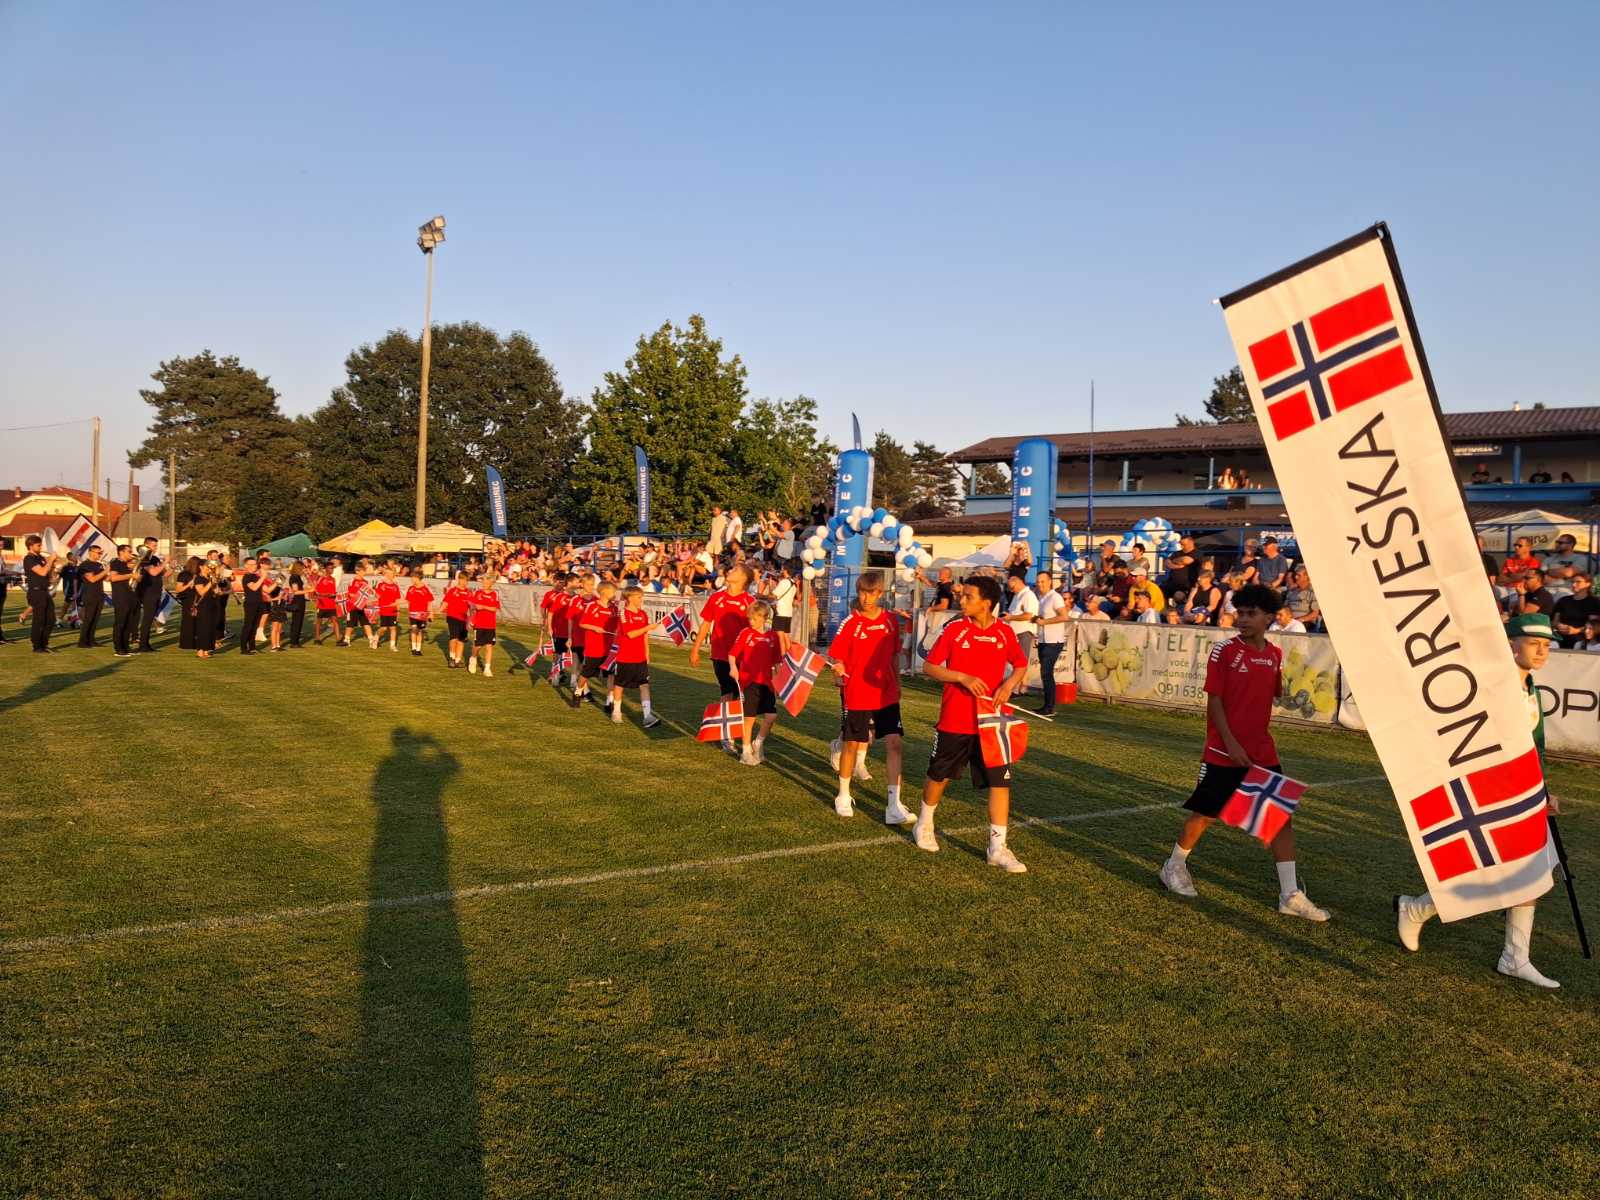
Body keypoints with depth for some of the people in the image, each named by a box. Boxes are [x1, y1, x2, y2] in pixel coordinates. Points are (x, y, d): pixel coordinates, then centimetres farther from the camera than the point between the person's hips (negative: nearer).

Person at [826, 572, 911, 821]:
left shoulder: (892, 620, 2)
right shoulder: (849, 624, -9)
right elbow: (837, 658, -9)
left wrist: (897, 684, 16)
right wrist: (838, 669, -30)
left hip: (886, 694, 3)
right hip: (856, 695, -3)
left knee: (894, 743, -7)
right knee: (852, 744, 8)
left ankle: (894, 806, -5)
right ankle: (844, 797, 30)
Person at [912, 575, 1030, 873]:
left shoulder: (1005, 632, -1)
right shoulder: (954, 629, -7)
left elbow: (1021, 665, 13)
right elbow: (930, 667, -6)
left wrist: (1009, 683, -8)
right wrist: (962, 677, -21)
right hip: (954, 720, -1)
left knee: (1000, 781, -5)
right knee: (939, 775, 15)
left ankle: (997, 848, 2)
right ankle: (924, 825, 40)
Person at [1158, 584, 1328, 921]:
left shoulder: (1275, 654, 6)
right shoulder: (1225, 650, -11)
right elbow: (1214, 700, -12)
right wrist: (1230, 743, -17)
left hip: (1263, 753, 5)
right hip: (1224, 752, -5)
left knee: (1283, 815, 2)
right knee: (1205, 813, 5)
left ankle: (1290, 895, 8)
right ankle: (1174, 866, 29)